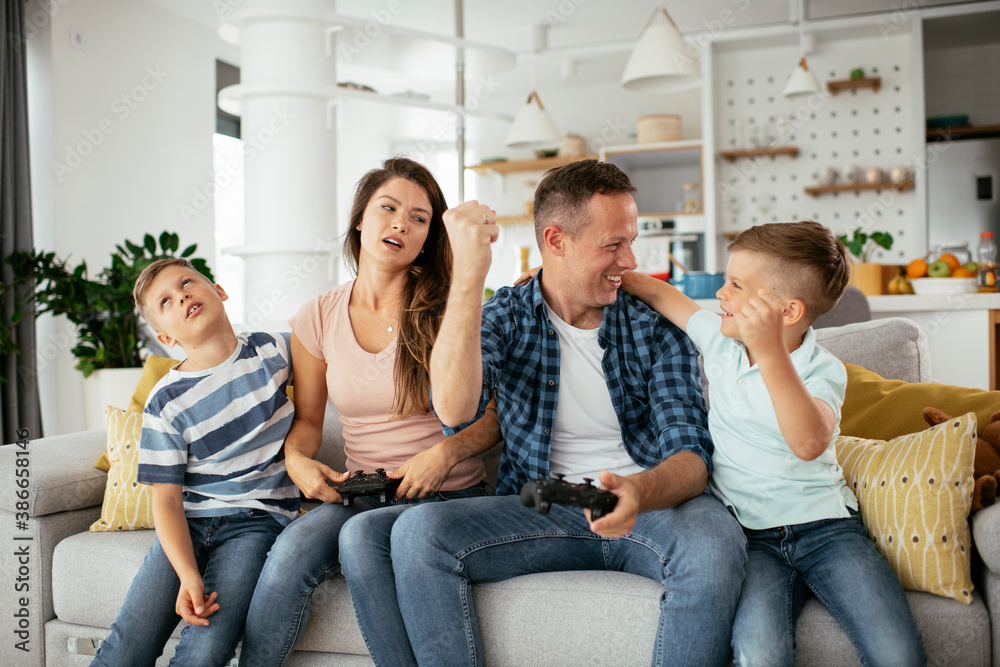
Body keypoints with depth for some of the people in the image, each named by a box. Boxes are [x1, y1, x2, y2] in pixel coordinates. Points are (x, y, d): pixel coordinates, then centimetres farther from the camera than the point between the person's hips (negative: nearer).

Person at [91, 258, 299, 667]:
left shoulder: (270, 351, 2)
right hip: (190, 522, 1)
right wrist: (188, 575, -18)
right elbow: (167, 498, -4)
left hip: (258, 519, 0)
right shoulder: (166, 402, -2)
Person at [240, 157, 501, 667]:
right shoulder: (318, 319, 6)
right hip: (363, 494, 3)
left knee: (362, 534, -33)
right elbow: (307, 418, 15)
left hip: (450, 496, -2)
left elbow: (498, 412, -1)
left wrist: (446, 452, -17)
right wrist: (296, 458, -6)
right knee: (294, 546, -29)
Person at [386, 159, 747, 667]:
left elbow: (691, 453, -8)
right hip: (541, 510, 0)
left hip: (652, 504, 0)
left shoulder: (655, 326, 1)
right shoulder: (504, 317, 0)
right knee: (417, 532, -23)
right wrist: (468, 275, -27)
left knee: (715, 538, -33)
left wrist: (640, 491, -33)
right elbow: (455, 411, -20)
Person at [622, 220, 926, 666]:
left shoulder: (821, 371, -11)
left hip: (824, 525, -2)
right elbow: (660, 294, 20)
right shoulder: (720, 339, 4)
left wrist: (771, 353, -43)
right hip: (750, 536, 2)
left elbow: (808, 443, -33)